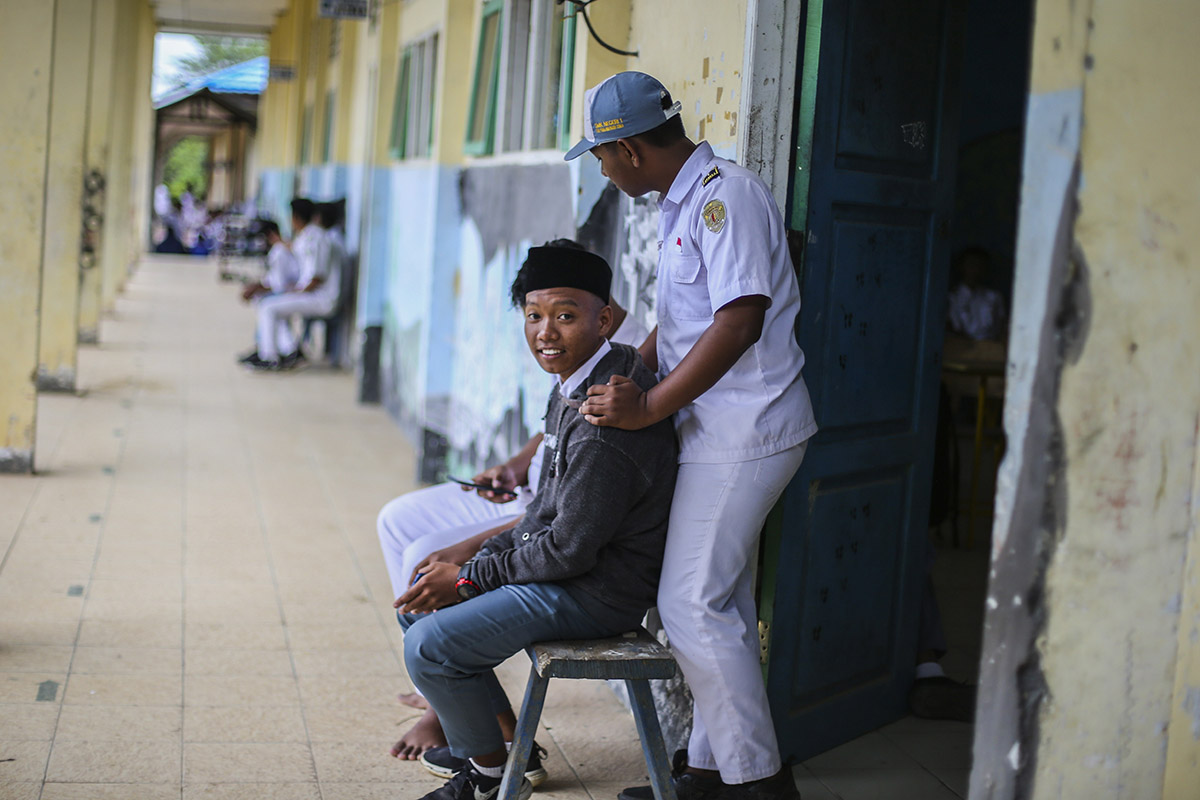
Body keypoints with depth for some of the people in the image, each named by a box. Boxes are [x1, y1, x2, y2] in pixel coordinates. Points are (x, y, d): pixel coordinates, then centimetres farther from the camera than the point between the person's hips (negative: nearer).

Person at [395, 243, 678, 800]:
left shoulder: (605, 419, -27)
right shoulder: (575, 384, 6)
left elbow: (570, 549, -23)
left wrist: (470, 577, -12)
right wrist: (481, 558, 5)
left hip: (597, 592, -11)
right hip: (567, 563, 11)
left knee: (430, 646, -17)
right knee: (420, 601, 15)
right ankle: (505, 739, 23)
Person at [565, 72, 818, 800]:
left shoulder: (726, 195, -17)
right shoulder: (684, 202, 15)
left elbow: (739, 322, -24)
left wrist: (648, 408, -20)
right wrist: (624, 381, 15)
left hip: (745, 433, -10)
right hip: (724, 432, 10)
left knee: (692, 605, -8)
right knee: (722, 606, 14)